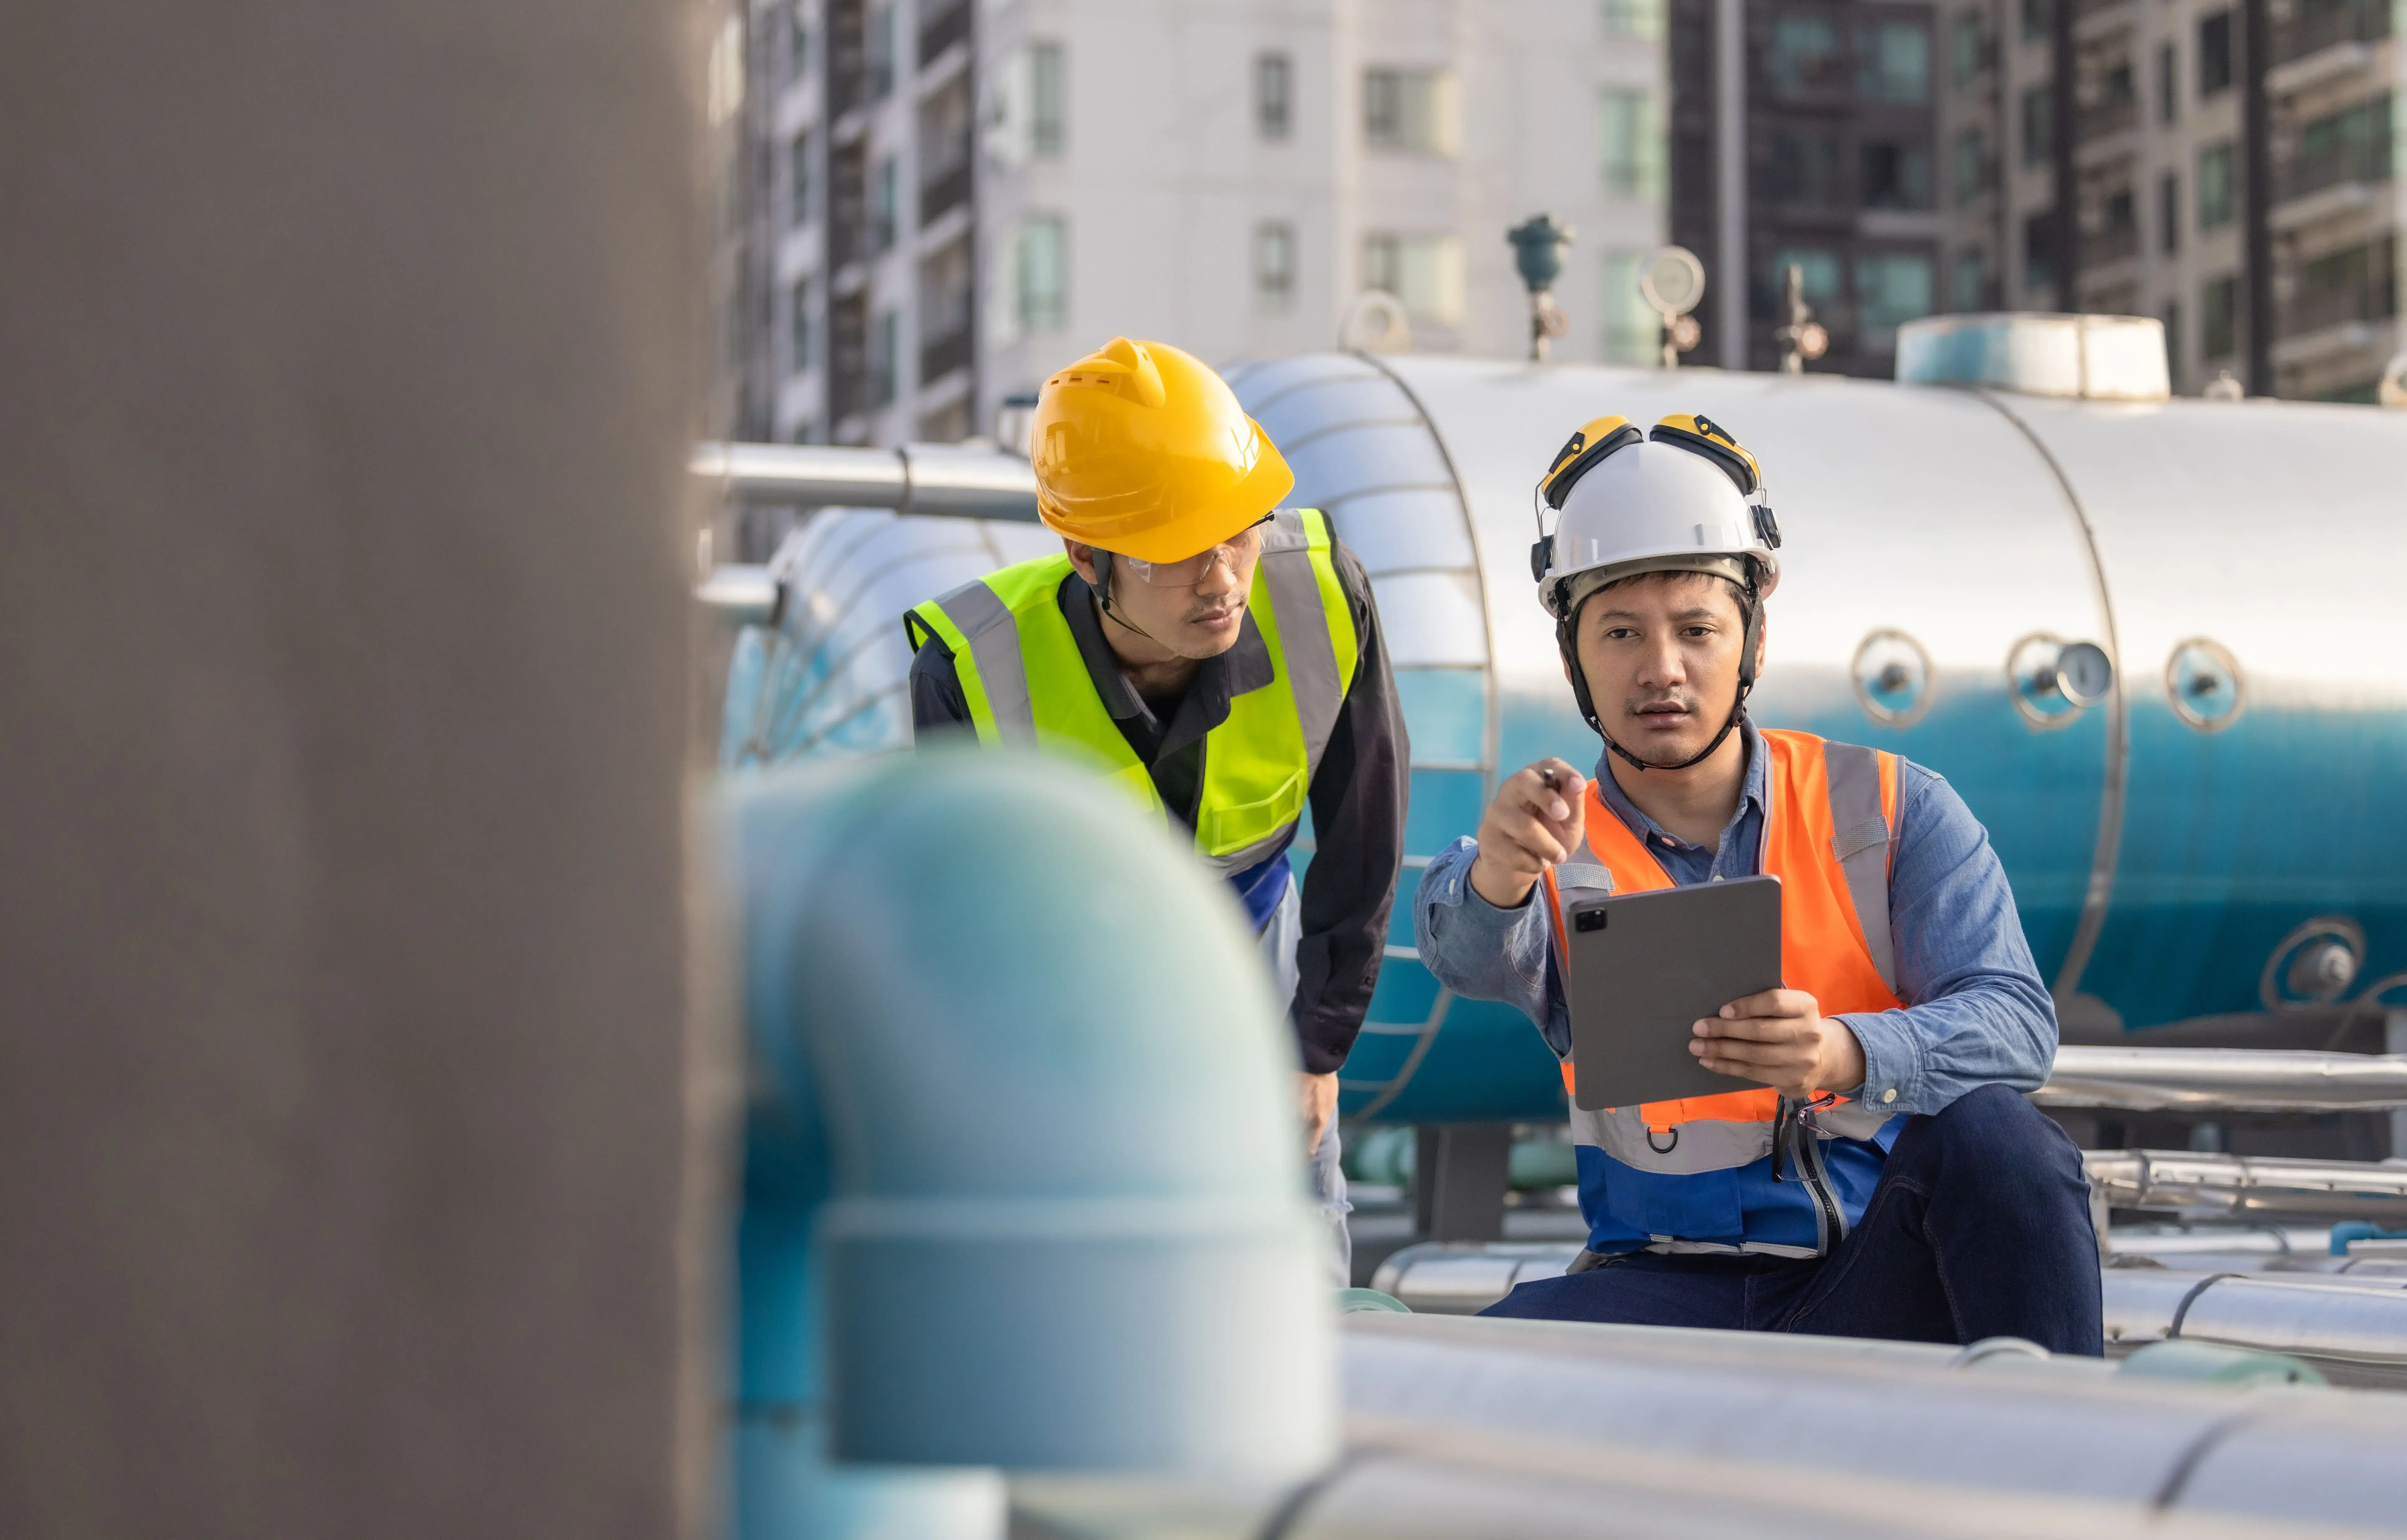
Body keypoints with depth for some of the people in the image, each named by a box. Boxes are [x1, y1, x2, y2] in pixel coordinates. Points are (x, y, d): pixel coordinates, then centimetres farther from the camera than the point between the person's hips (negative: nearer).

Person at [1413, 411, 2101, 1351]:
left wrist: (1843, 1054, -32)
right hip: (1677, 1288, 0)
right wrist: (1497, 877, -47)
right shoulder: (1553, 852, 4)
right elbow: (1474, 957, -20)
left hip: (1885, 1270, 0)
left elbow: (2014, 1023, -9)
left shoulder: (1892, 813, 4)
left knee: (1988, 1132, -31)